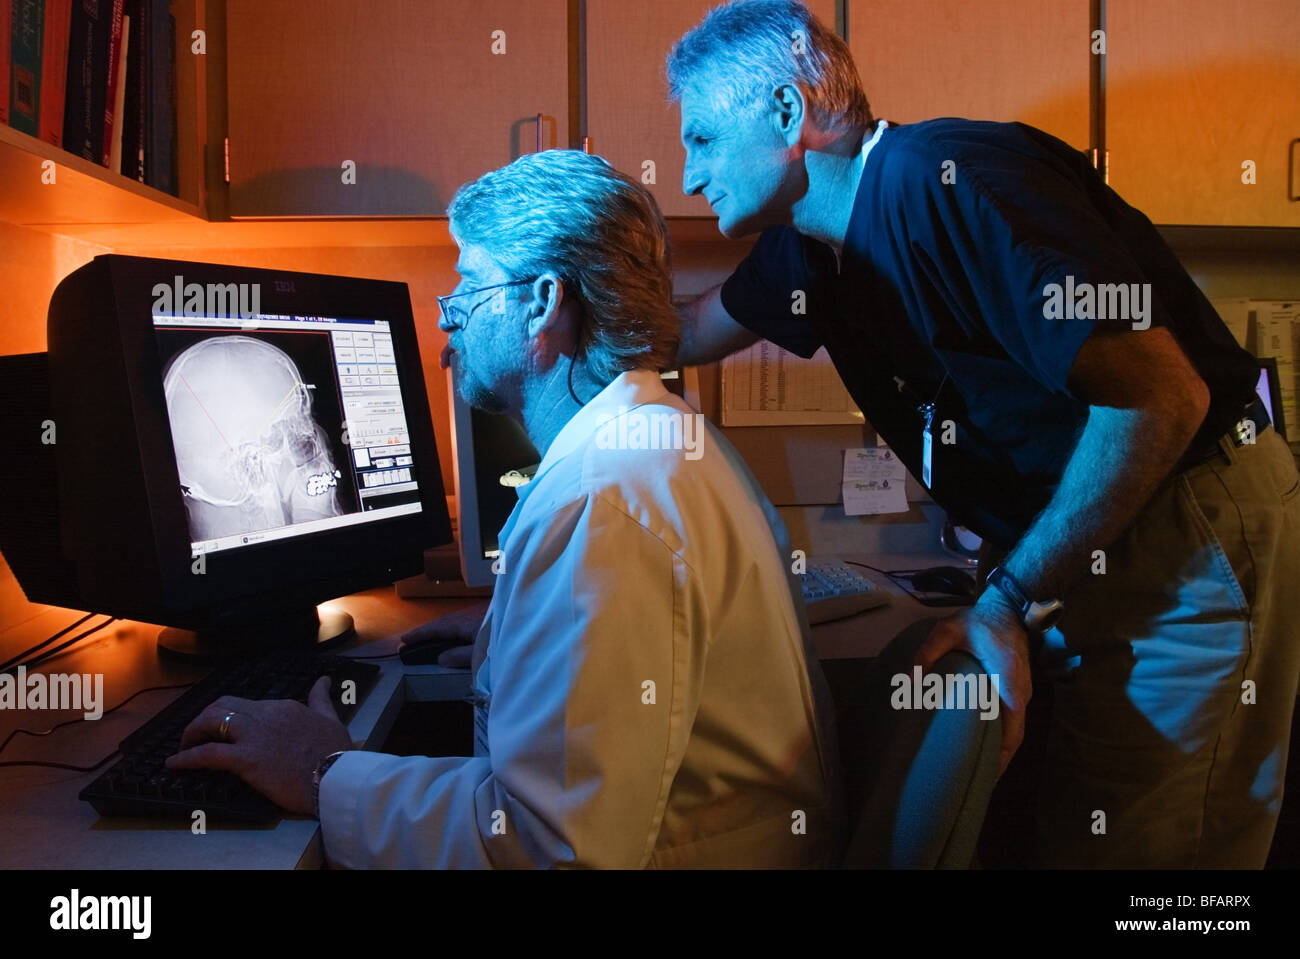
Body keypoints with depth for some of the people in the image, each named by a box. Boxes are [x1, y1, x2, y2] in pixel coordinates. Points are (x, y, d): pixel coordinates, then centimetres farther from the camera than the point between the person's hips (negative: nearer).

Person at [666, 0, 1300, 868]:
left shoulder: (946, 182, -23)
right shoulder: (809, 245, 5)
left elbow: (1160, 396, -26)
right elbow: (691, 330, 25)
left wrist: (1012, 602, -21)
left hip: (1193, 546, -8)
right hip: (1076, 547, 8)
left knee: (1122, 844, 1)